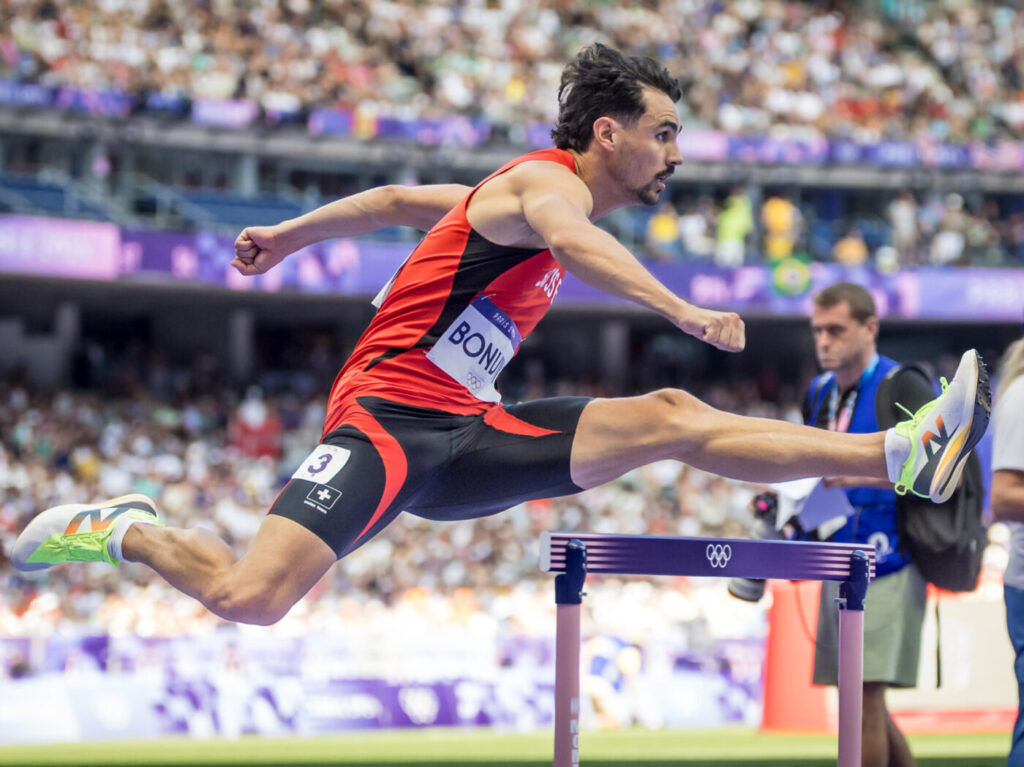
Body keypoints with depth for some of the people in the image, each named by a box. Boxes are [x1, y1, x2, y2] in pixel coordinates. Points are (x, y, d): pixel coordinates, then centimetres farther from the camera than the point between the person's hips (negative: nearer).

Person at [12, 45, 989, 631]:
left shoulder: (531, 191, 19)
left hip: (466, 436, 9)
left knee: (670, 417, -5)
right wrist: (682, 311, -50)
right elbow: (575, 243, -36)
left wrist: (292, 235, 42)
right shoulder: (546, 180, -10)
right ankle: (126, 532, 4)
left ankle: (900, 457, -10)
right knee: (250, 598, -25)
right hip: (388, 415, -9)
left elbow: (397, 199, 30)